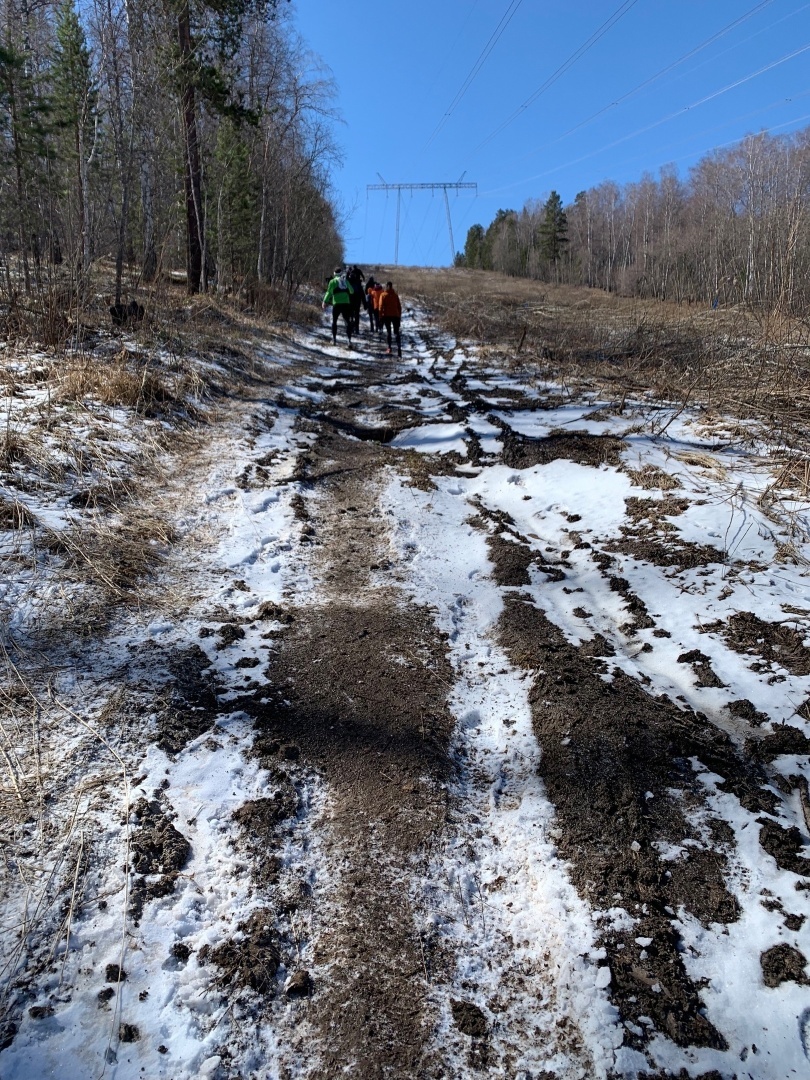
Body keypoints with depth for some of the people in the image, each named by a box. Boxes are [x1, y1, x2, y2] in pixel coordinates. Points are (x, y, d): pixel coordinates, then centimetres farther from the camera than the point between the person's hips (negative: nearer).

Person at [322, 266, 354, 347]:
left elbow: (329, 292, -6)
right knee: (348, 322, 2)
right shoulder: (346, 281, 12)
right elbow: (351, 291, 21)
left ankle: (334, 339, 14)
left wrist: (325, 302, -3)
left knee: (334, 321, 15)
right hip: (346, 304, 2)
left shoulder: (333, 281, 2)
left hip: (337, 304, -2)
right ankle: (349, 340, -11)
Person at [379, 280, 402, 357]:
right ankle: (399, 348, -18)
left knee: (388, 331, 12)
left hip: (387, 315, -1)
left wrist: (381, 315, -1)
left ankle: (389, 348, 6)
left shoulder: (383, 295, 0)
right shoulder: (395, 295, 8)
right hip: (396, 315, 1)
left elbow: (381, 306, -5)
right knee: (396, 332, -1)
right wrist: (399, 316, 16)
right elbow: (399, 306, 9)